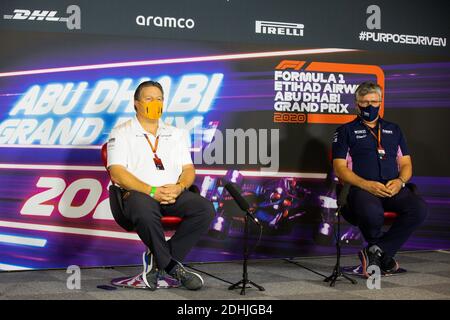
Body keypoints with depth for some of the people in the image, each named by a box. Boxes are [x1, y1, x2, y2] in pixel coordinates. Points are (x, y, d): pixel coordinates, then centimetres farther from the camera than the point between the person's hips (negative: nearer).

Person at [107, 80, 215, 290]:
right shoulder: (121, 133, 7)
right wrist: (152, 191, -17)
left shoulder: (176, 134, 22)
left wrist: (179, 187, -10)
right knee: (146, 213, -40)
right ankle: (172, 266, -18)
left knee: (205, 208, -25)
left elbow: (188, 169, 14)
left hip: (174, 194, 4)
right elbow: (117, 174, -6)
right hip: (138, 193, -4)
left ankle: (157, 260, -14)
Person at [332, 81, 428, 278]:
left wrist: (400, 181, -3)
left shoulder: (393, 129, 26)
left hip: (393, 188, 4)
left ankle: (376, 251, -20)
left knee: (419, 208, -29)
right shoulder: (346, 131, 14)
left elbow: (406, 164, 21)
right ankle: (384, 255, -7)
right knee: (372, 214, -39)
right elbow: (340, 168, 3)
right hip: (362, 188, -4)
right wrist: (366, 184, -13)